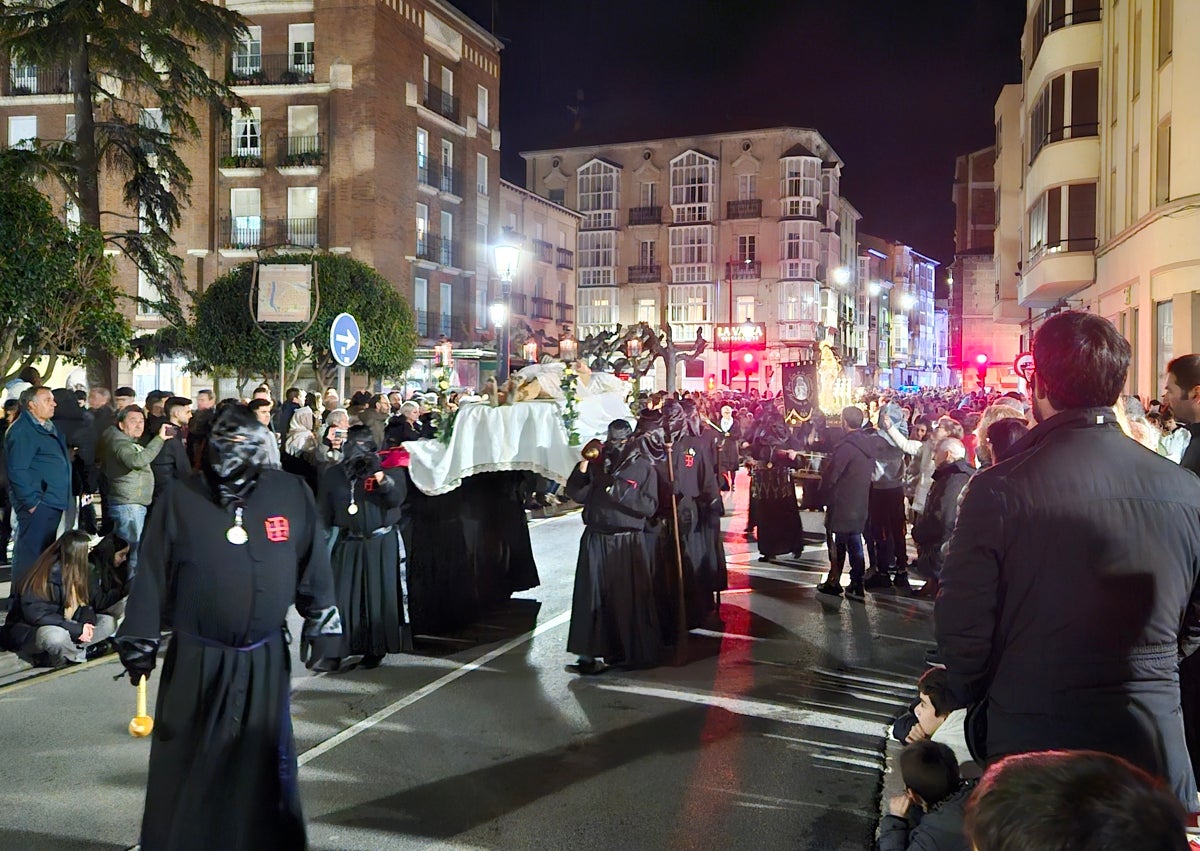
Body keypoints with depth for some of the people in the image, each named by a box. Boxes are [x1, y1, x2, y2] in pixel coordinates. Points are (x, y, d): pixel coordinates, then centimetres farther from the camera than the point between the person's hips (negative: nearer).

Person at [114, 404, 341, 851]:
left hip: (265, 661, 1)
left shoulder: (291, 494, -3)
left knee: (265, 758, 14)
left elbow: (312, 562, 5)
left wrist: (320, 619, 6)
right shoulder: (181, 500, -4)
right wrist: (139, 640, -2)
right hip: (196, 661, -1)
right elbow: (152, 574, -2)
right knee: (186, 763, 10)